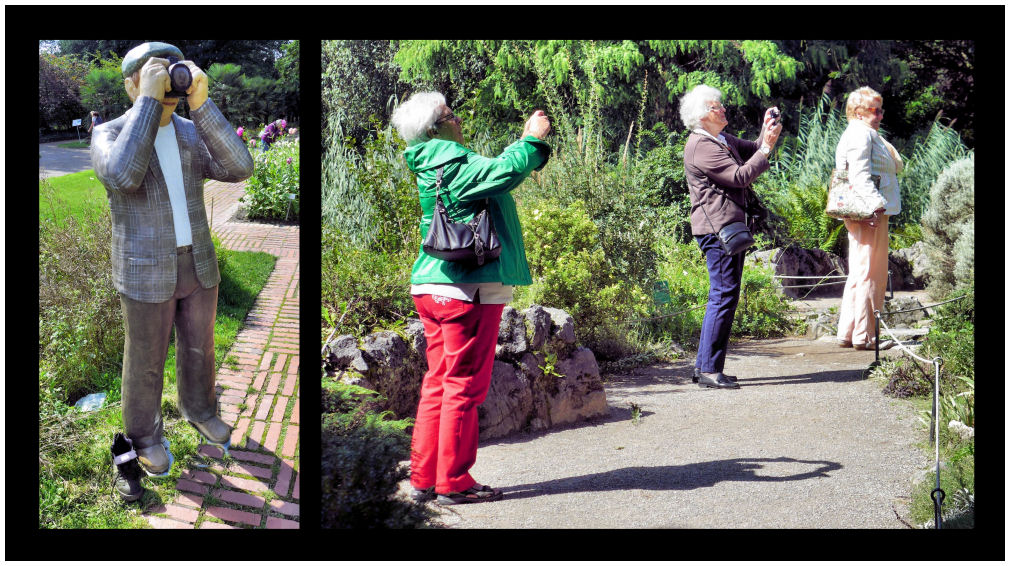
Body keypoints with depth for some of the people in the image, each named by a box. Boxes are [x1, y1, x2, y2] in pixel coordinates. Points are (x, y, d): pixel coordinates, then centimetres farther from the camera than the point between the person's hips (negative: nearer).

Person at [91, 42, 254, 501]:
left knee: (198, 348, 21)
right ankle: (143, 436, 32)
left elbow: (238, 168, -16)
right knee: (145, 359, 11)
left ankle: (198, 410, 45)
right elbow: (122, 176, -34)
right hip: (145, 273, -4)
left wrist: (201, 104, -23)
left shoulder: (192, 135, 1)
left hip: (198, 263, 5)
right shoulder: (109, 134, -12)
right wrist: (148, 100, -31)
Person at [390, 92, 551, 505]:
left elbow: (493, 171, 23)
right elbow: (504, 172, -24)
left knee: (438, 384, 13)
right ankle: (453, 483, 4)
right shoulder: (451, 165, -14)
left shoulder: (432, 166, 16)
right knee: (465, 386, -2)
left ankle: (424, 478, 18)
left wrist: (528, 143, 20)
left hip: (434, 287, 10)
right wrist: (534, 138, -9)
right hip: (467, 290, -10)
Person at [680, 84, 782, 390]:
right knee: (724, 295, -11)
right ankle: (709, 370, -8)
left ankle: (704, 365, 17)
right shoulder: (700, 146, -14)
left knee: (724, 295, 13)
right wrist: (767, 147, -14)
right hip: (717, 227, -11)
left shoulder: (722, 140, 17)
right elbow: (741, 176, -20)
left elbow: (751, 150, 27)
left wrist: (766, 132, 9)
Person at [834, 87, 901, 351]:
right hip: (869, 214, -11)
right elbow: (860, 173, -21)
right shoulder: (860, 134, -9)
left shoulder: (869, 135, 24)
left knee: (859, 274, 13)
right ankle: (864, 336, -4)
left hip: (872, 214, 11)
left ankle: (847, 332, 18)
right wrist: (874, 205, -29)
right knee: (869, 274, -7)